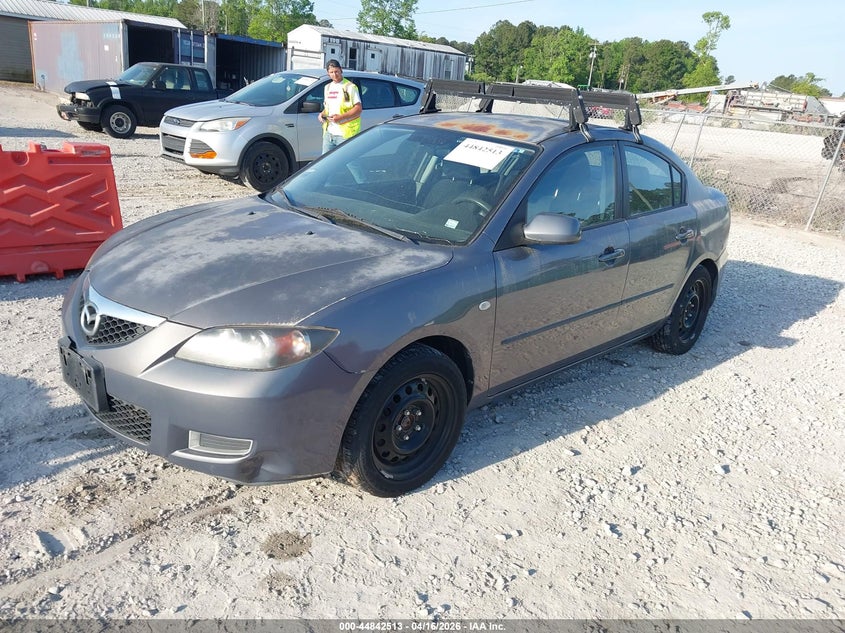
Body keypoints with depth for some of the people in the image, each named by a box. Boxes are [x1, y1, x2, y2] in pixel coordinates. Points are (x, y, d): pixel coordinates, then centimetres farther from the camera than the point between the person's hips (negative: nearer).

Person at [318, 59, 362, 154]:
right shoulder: (328, 87, 18)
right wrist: (322, 114, 5)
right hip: (329, 133, 7)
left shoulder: (350, 87, -5)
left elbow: (358, 108, -11)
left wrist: (341, 117, -20)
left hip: (344, 134, -7)